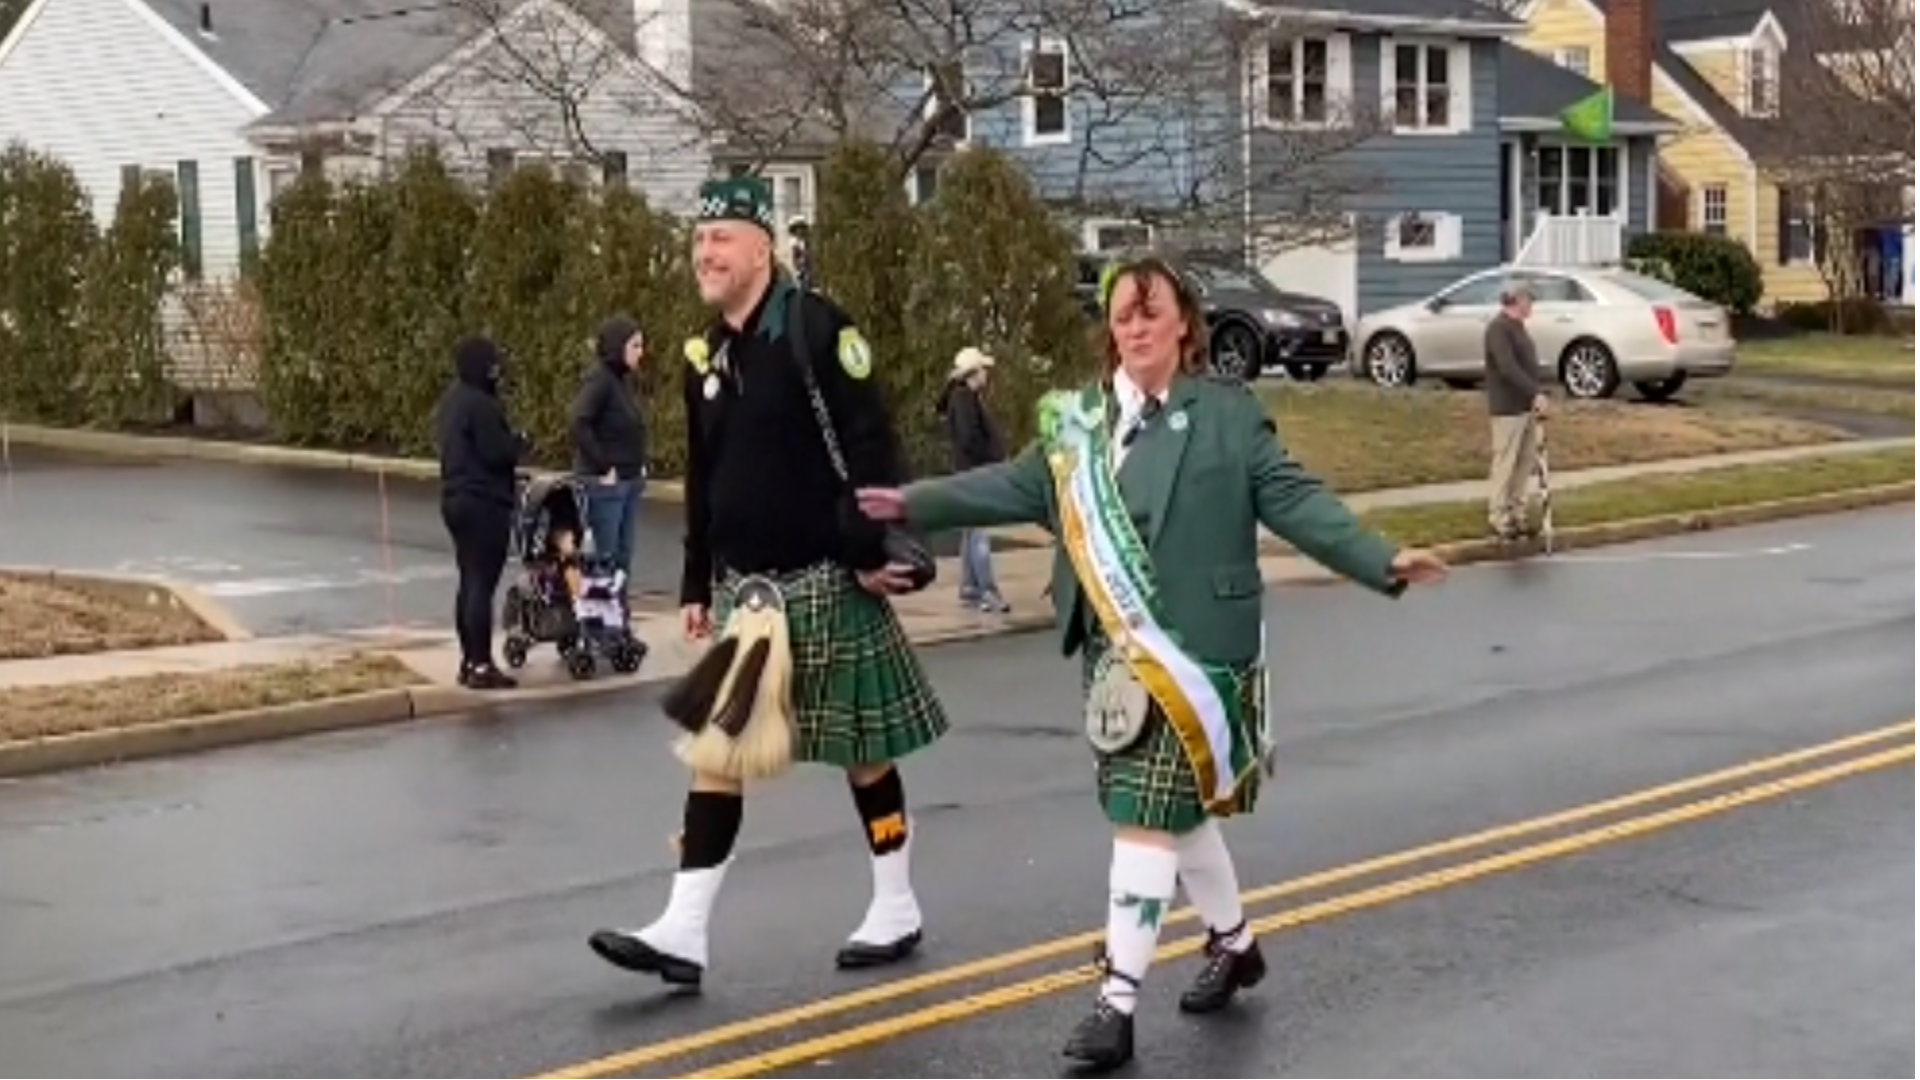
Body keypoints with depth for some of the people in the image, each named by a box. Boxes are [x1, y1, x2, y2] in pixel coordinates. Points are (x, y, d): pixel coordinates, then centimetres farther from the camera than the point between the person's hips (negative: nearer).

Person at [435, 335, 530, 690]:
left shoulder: (453, 399, 13)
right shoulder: (481, 404, -19)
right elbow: (498, 453, -20)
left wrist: (509, 442, 10)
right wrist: (520, 442, -1)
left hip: (457, 499, 10)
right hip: (484, 503, -10)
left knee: (469, 581, 14)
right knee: (482, 584, -7)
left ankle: (469, 660, 19)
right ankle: (481, 665, -6)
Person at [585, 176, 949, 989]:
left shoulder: (813, 328, -12)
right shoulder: (704, 358, 10)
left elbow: (870, 445, -16)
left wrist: (874, 550, -19)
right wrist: (697, 586, 15)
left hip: (823, 581, -7)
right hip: (743, 585, 7)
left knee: (861, 749, 6)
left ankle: (897, 910, 21)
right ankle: (683, 932, 3)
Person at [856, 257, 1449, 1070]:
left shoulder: (1230, 416, -6)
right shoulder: (1079, 421, 8)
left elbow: (1296, 501, -10)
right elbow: (1018, 486, 10)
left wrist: (1382, 562, -20)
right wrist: (913, 503, 7)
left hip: (1191, 654, -6)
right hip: (1114, 656, 6)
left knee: (1147, 816, -8)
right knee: (1175, 809, 18)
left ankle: (1117, 1000, -3)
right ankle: (1233, 943, 40)